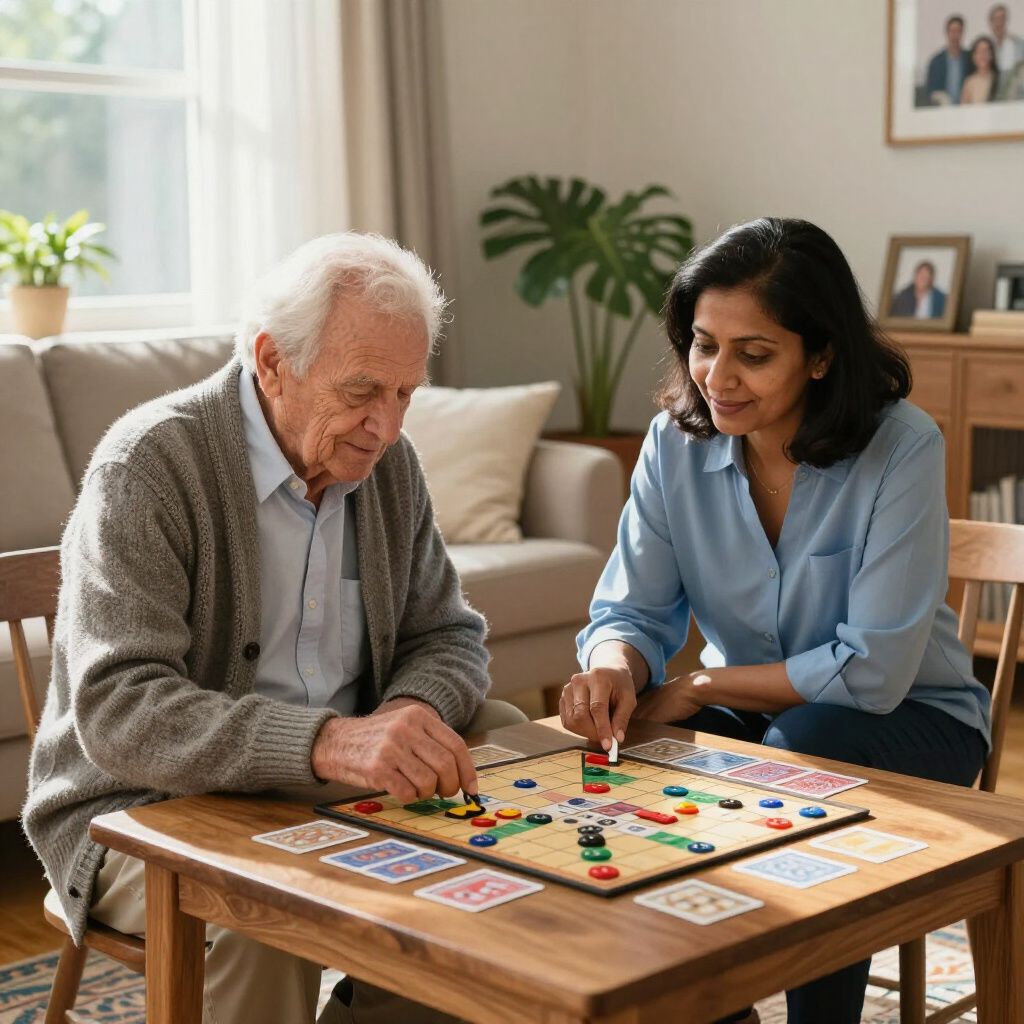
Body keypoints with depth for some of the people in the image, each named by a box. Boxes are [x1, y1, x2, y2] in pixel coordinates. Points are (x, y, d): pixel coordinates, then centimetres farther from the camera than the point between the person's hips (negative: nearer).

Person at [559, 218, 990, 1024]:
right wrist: (613, 667, -31)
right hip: (751, 713, 4)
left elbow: (874, 670, -24)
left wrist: (701, 686, -22)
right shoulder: (675, 443, -8)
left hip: (909, 717, -3)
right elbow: (634, 609, -7)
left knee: (804, 748, -34)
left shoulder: (901, 449, -21)